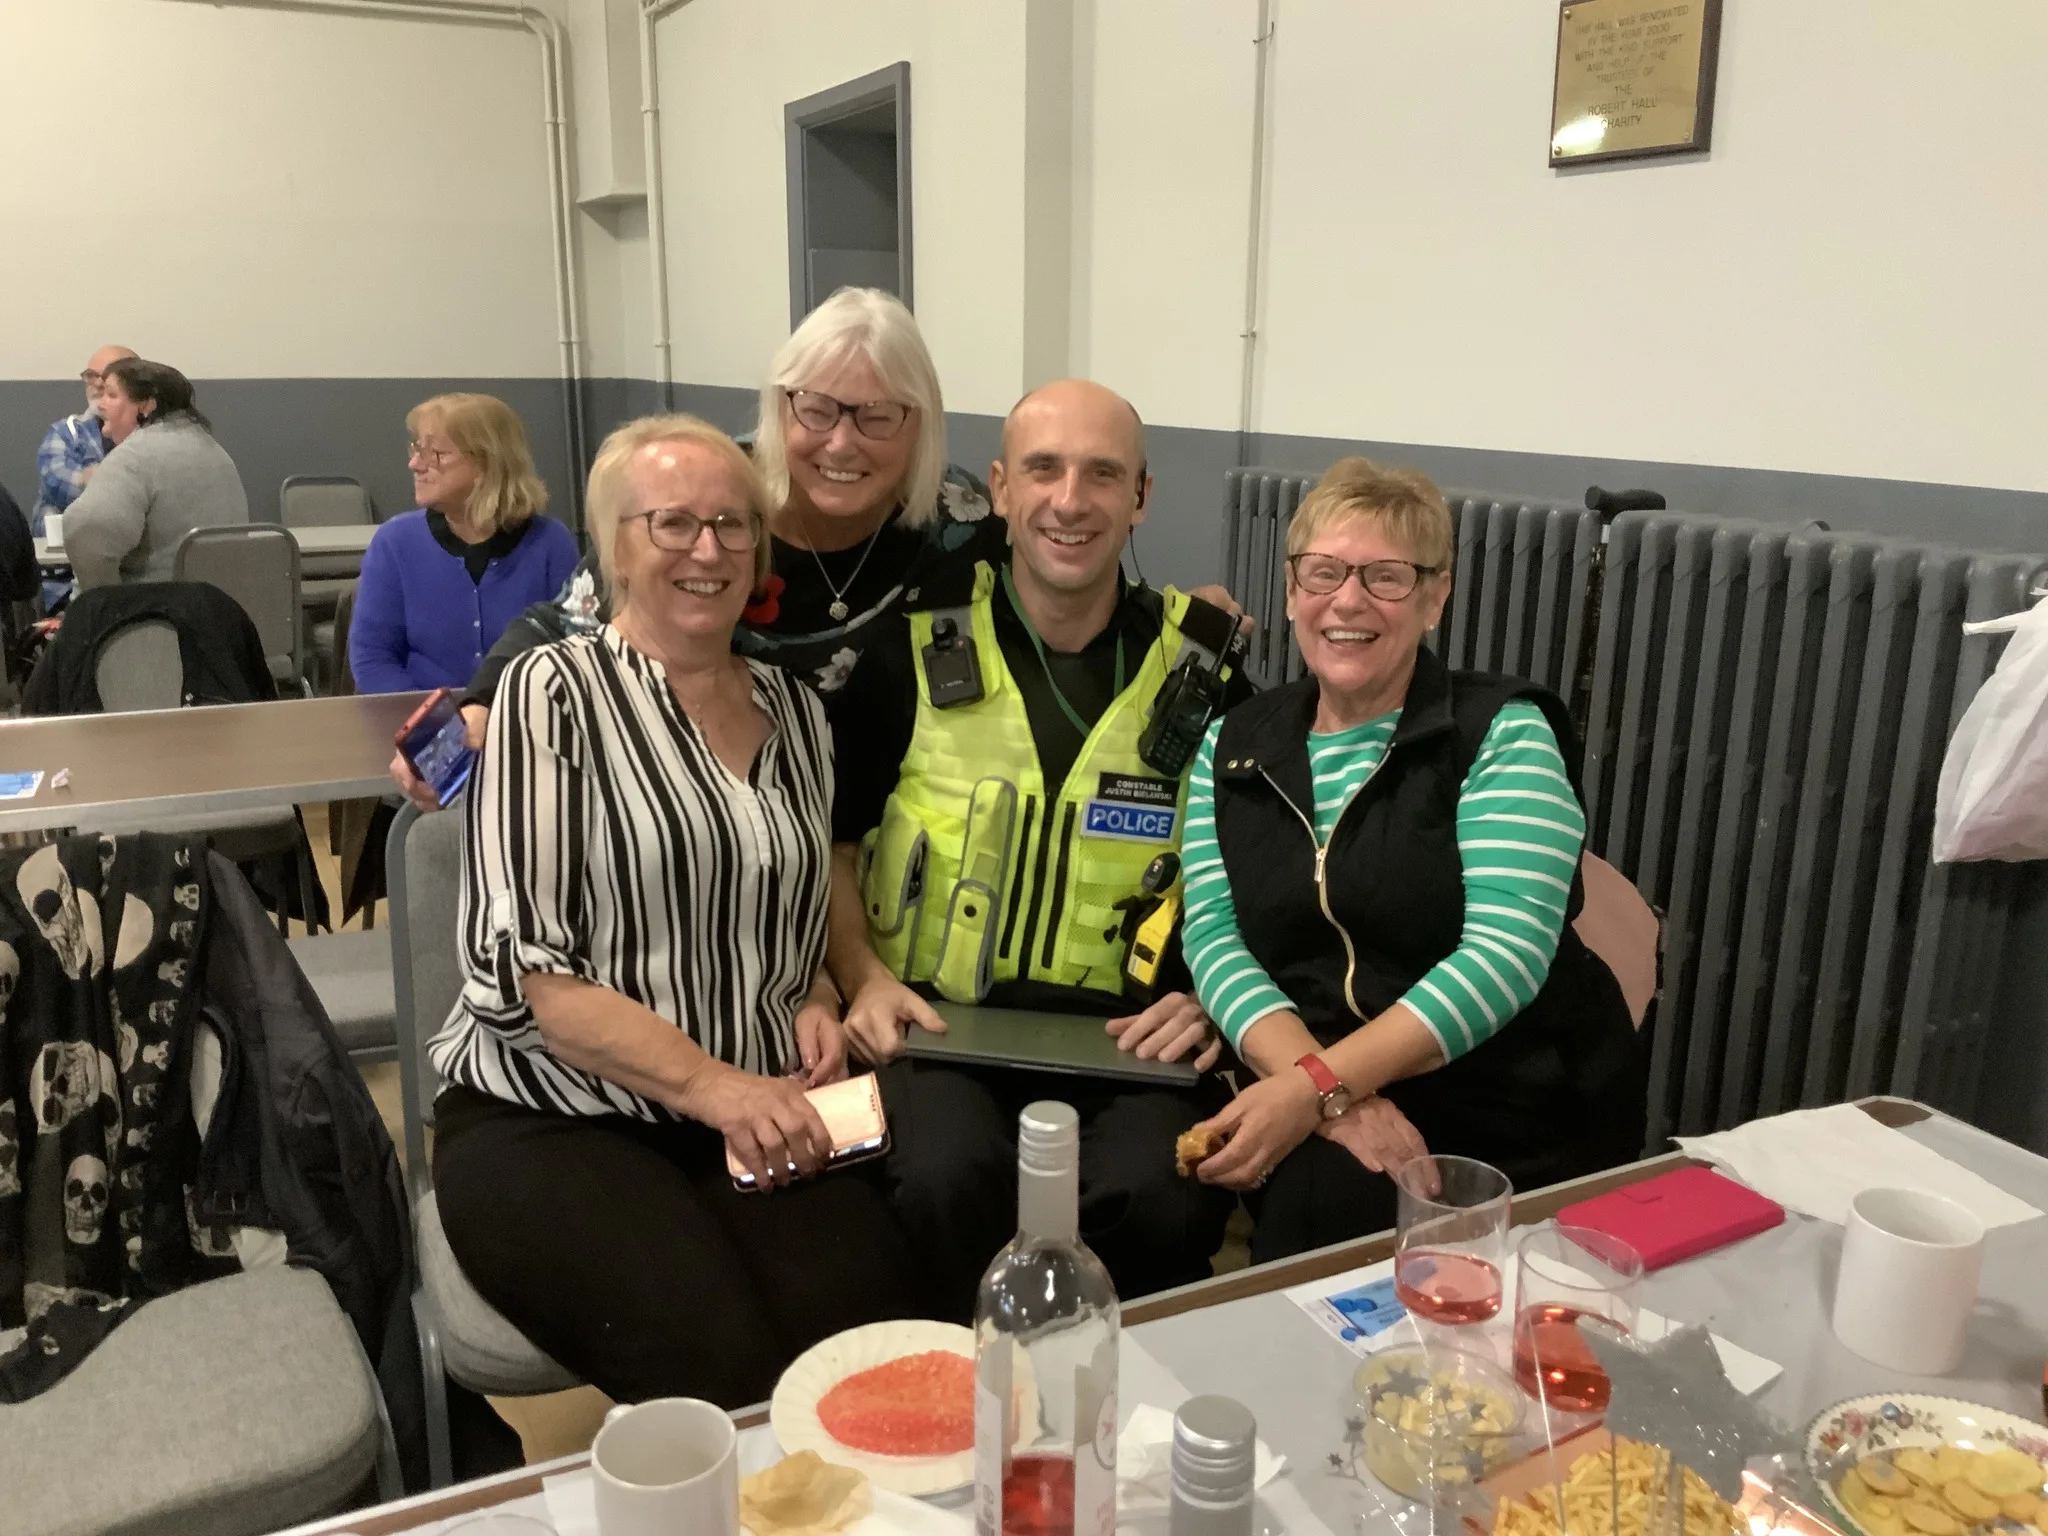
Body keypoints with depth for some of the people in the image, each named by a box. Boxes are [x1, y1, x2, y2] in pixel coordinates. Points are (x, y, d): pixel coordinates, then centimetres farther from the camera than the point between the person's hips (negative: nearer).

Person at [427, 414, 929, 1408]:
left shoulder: (795, 712, 12)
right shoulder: (556, 692, -4)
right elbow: (514, 965, -11)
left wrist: (814, 1008, 3)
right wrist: (712, 1084, -18)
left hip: (760, 1120, 4)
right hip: (549, 1121, -4)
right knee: (722, 1370, -28)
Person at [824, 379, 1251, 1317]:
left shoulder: (1202, 662, 7)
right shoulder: (917, 647, 5)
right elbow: (830, 843, 13)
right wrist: (862, 976, -3)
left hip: (1129, 1032, 1)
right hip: (940, 1021, 0)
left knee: (1163, 1194, -29)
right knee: (949, 1178, -31)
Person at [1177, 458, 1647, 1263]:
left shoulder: (1503, 734, -4)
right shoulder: (1233, 746, 8)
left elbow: (1504, 954, -15)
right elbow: (1214, 934, -1)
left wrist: (1317, 1087, -24)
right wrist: (1323, 1088, -20)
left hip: (1514, 1112, -2)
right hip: (1309, 1091, 3)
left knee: (1324, 1201, -28)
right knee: (1318, 1189, -29)